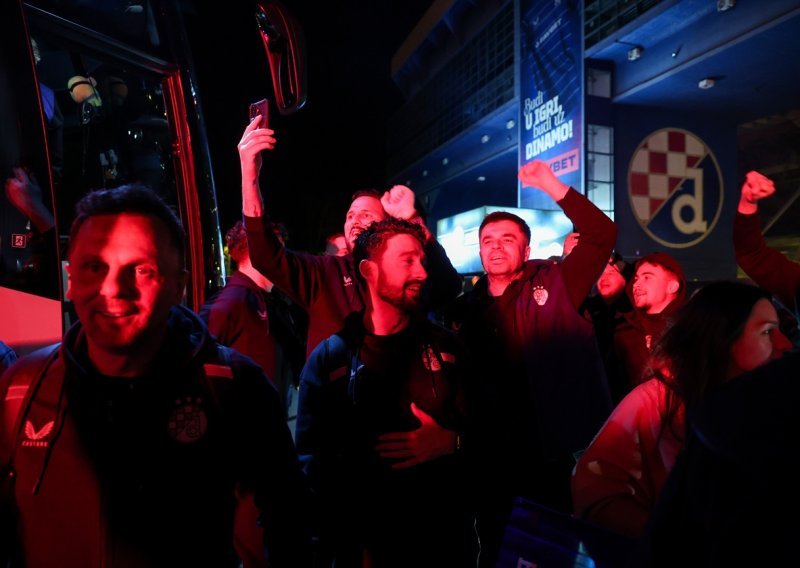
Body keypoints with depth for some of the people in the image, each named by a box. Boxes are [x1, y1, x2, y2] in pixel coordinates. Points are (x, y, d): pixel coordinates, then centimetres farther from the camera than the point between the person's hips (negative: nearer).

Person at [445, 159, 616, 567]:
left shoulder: (556, 284, -2)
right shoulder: (465, 308, 5)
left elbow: (602, 235, -12)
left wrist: (550, 185, -19)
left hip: (556, 455, -2)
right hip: (492, 461, 3)